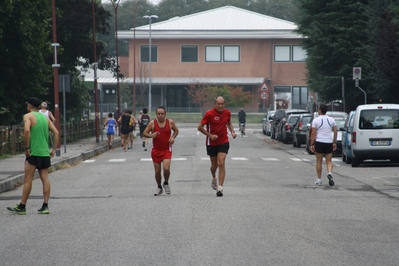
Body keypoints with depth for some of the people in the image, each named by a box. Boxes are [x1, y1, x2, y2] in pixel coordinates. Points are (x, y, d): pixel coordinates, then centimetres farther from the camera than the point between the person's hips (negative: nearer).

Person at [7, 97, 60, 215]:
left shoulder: (28, 116, -4)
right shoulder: (45, 118, 14)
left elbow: (26, 131, -22)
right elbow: (56, 133, 9)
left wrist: (26, 148, -16)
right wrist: (54, 150, 10)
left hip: (33, 153, -6)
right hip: (45, 153, 6)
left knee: (28, 180, -2)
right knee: (45, 179, 4)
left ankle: (22, 207, 2)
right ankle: (45, 206, 1)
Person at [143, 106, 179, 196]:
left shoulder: (170, 122, -2)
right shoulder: (152, 123, -5)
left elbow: (176, 130, 15)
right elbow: (144, 133, -1)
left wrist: (173, 137, -4)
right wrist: (151, 135, -21)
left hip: (167, 150, -1)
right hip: (156, 150, 1)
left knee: (166, 168, -18)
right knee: (157, 171, 5)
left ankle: (166, 183, 11)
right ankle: (159, 188, 27)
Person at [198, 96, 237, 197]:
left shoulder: (227, 113, -1)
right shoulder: (209, 114, -14)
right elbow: (200, 127, -10)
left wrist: (232, 131, 1)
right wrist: (210, 135, -18)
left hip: (223, 142, 1)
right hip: (211, 143, -1)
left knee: (221, 164, -13)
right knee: (214, 165, 11)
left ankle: (220, 187, -15)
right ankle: (214, 179, 45)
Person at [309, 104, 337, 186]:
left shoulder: (316, 120, -5)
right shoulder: (332, 120, 5)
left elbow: (313, 133, -8)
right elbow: (335, 132, 6)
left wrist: (312, 144, -3)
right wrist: (334, 143, 14)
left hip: (319, 142, -2)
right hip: (329, 142, 2)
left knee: (319, 161, 7)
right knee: (329, 161, 8)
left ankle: (319, 180, 11)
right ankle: (330, 173, -20)